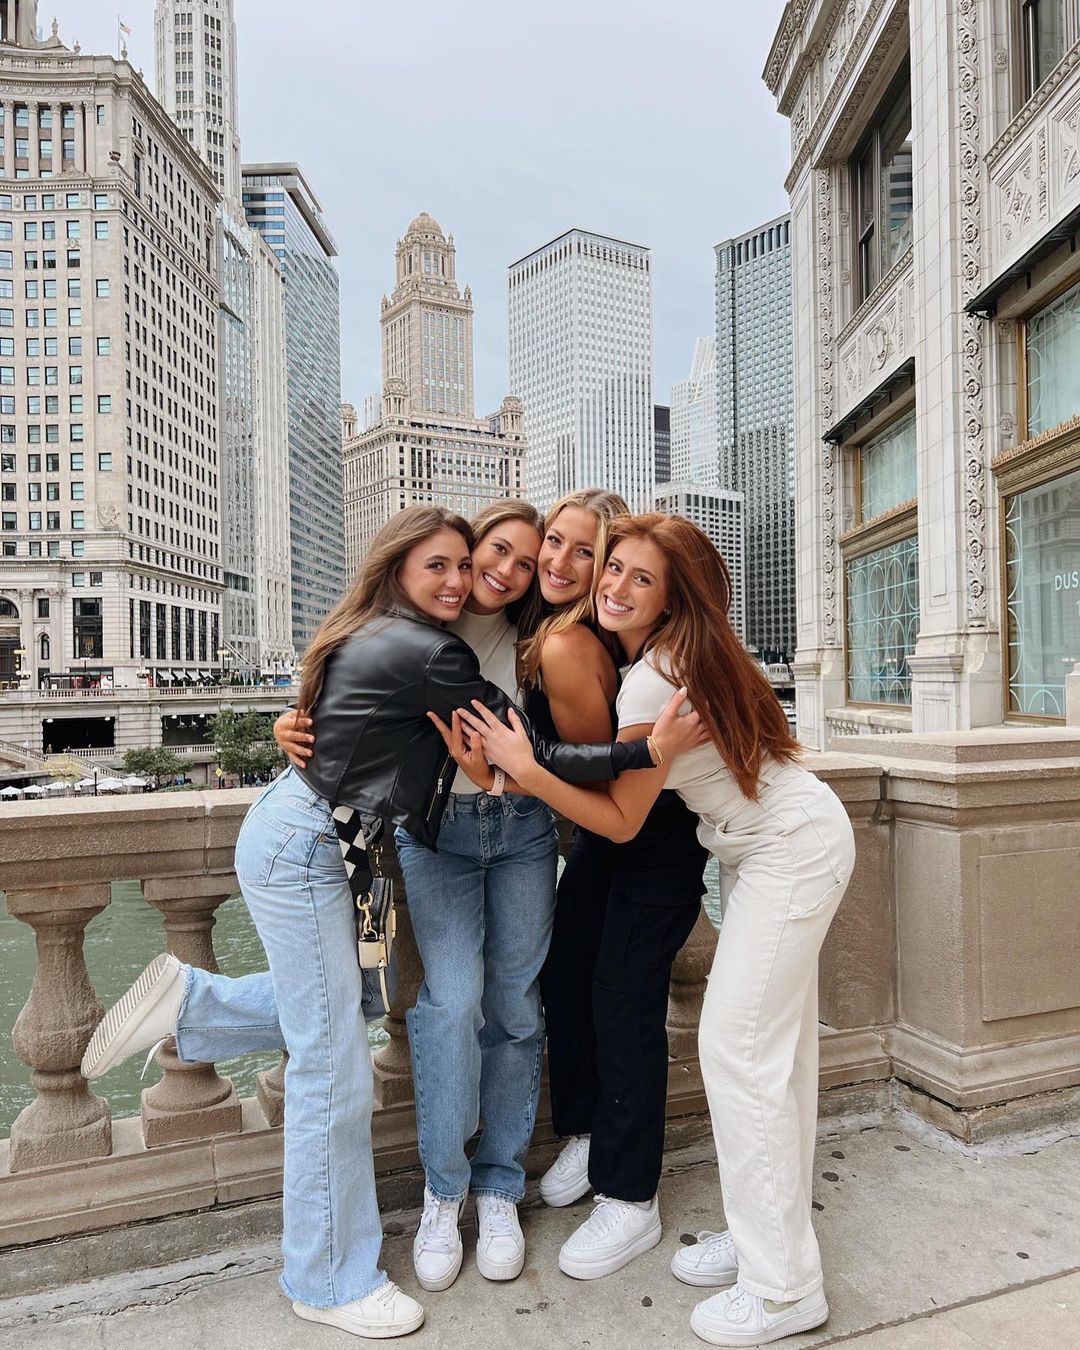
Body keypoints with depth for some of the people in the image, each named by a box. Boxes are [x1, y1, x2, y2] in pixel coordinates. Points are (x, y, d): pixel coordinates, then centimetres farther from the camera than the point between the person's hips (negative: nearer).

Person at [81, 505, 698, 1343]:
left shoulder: (372, 637, 8)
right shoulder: (429, 655, -21)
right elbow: (528, 757, -22)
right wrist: (648, 753, -24)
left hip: (320, 844, 10)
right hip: (301, 850, -10)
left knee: (331, 1002, 26)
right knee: (335, 1069, 0)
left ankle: (186, 1001, 31)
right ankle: (333, 1282, 16)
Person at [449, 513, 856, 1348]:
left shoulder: (653, 680, -25)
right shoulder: (677, 654, 2)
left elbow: (620, 821, -19)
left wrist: (522, 768, -21)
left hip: (793, 851, -10)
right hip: (770, 847, 10)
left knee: (738, 1050, -6)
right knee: (773, 1047, 15)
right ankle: (767, 1236, 29)